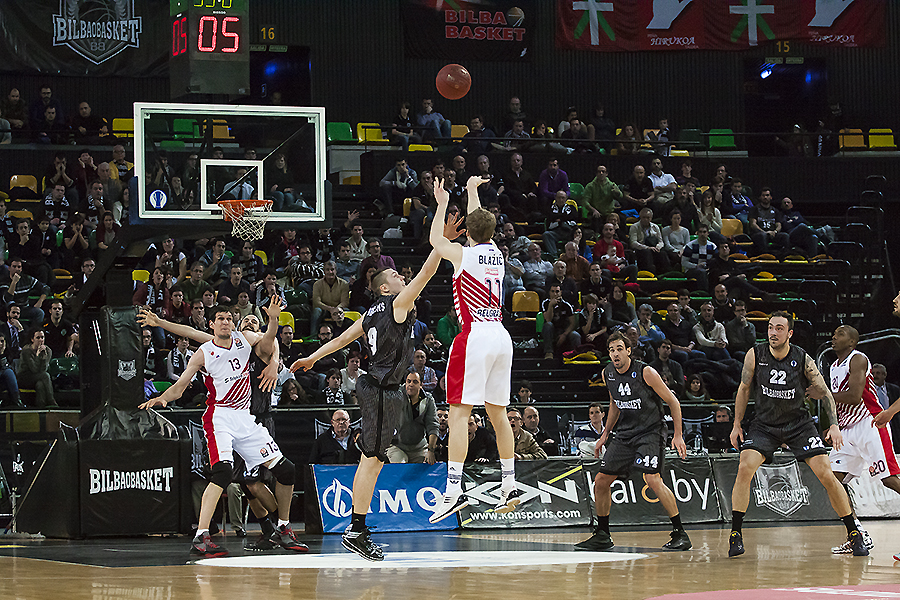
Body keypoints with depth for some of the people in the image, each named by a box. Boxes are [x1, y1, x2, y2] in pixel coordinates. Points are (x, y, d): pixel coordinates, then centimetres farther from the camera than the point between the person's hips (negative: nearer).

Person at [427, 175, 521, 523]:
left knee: (459, 414, -9)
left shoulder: (463, 254, -4)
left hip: (475, 337, -6)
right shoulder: (497, 254, 12)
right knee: (497, 413, 15)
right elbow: (482, 228, 33)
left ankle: (454, 490, -17)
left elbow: (435, 240, 17)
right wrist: (472, 193, 46)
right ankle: (509, 486, 16)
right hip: (501, 335, 6)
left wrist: (442, 204, 28)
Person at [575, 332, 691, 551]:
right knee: (601, 482, 5)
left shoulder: (645, 372, -17)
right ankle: (602, 535, 21)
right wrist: (606, 434, 21)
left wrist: (678, 436, -14)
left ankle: (680, 534, -20)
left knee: (653, 479, -26)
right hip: (624, 434, 7)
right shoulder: (608, 374, 2)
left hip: (651, 432, -7)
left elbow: (673, 402, -10)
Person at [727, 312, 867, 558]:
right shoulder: (755, 355, -11)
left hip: (799, 424, -1)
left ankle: (853, 533, 7)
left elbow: (824, 392, -4)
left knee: (827, 476, -8)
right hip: (765, 424, 1)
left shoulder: (803, 360, -14)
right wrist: (736, 425, 1)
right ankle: (735, 535, -13)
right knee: (745, 468, -22)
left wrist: (834, 426, -13)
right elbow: (744, 389, 3)